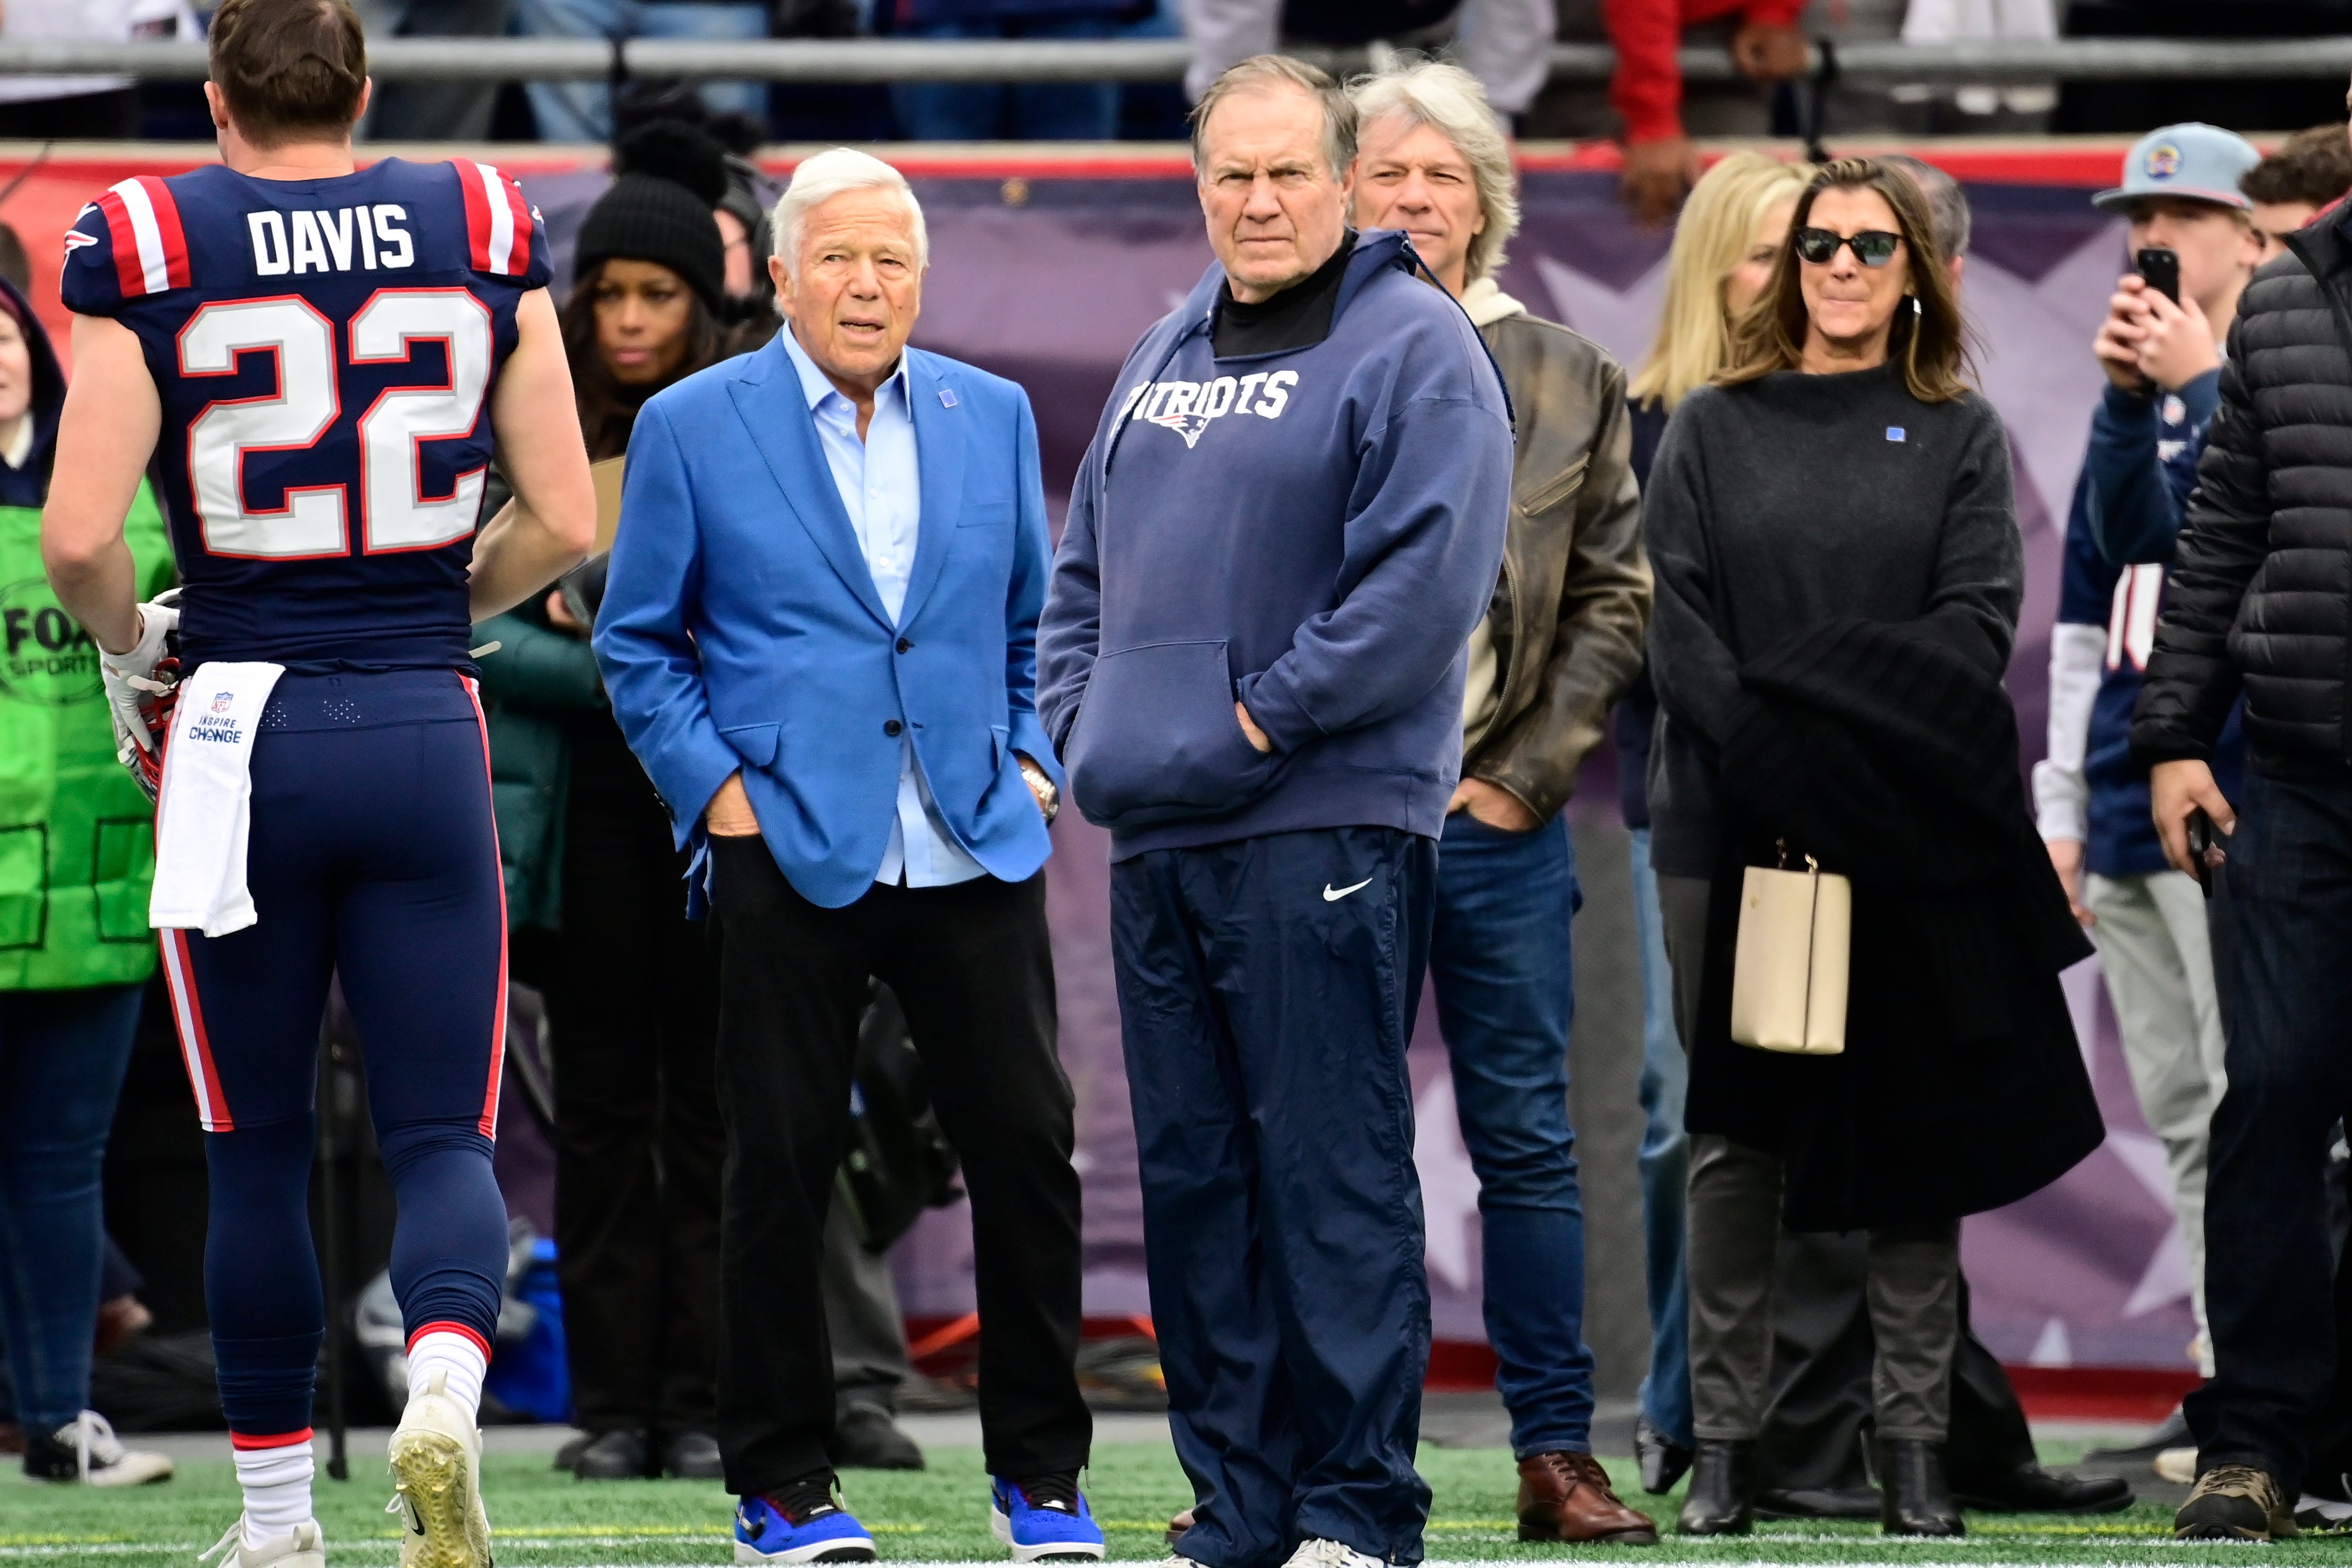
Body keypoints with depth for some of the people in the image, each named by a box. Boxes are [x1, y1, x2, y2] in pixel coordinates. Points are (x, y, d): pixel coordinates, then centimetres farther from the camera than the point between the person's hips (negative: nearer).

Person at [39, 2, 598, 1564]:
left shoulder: (148, 251, -6)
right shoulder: (481, 233, 2)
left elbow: (79, 537, -11)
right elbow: (564, 521, 3)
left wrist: (130, 651, 9)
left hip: (240, 736, -1)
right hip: (427, 733, 1)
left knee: (259, 1148, 11)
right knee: (442, 1132, 7)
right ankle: (444, 1387, -22)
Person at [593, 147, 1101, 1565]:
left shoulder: (995, 418, 11)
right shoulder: (694, 427, 2)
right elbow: (638, 642, 5)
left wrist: (1036, 762, 7)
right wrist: (714, 787, -5)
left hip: (977, 857, 3)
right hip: (790, 857, -3)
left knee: (1030, 1152, 0)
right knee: (783, 1169, 0)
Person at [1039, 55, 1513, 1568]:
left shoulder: (1411, 348, -6)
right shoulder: (1170, 354, 20)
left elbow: (1427, 575, -17)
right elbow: (1087, 561, 27)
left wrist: (1267, 717, -15)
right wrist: (1083, 711, 11)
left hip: (1324, 831, -8)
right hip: (1157, 829, 8)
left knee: (1330, 1172, -8)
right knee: (1191, 1174, 9)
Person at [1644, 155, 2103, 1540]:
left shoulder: (1960, 436, 10)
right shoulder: (1713, 433, 11)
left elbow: (1978, 623, -1)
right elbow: (1675, 619, 1)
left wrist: (1831, 710, -16)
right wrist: (1767, 748, -15)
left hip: (1910, 839, 0)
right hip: (1731, 827, 0)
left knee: (1915, 1127, 1)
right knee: (1738, 1134, 1)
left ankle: (1918, 1442, 3)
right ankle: (1725, 1440, 3)